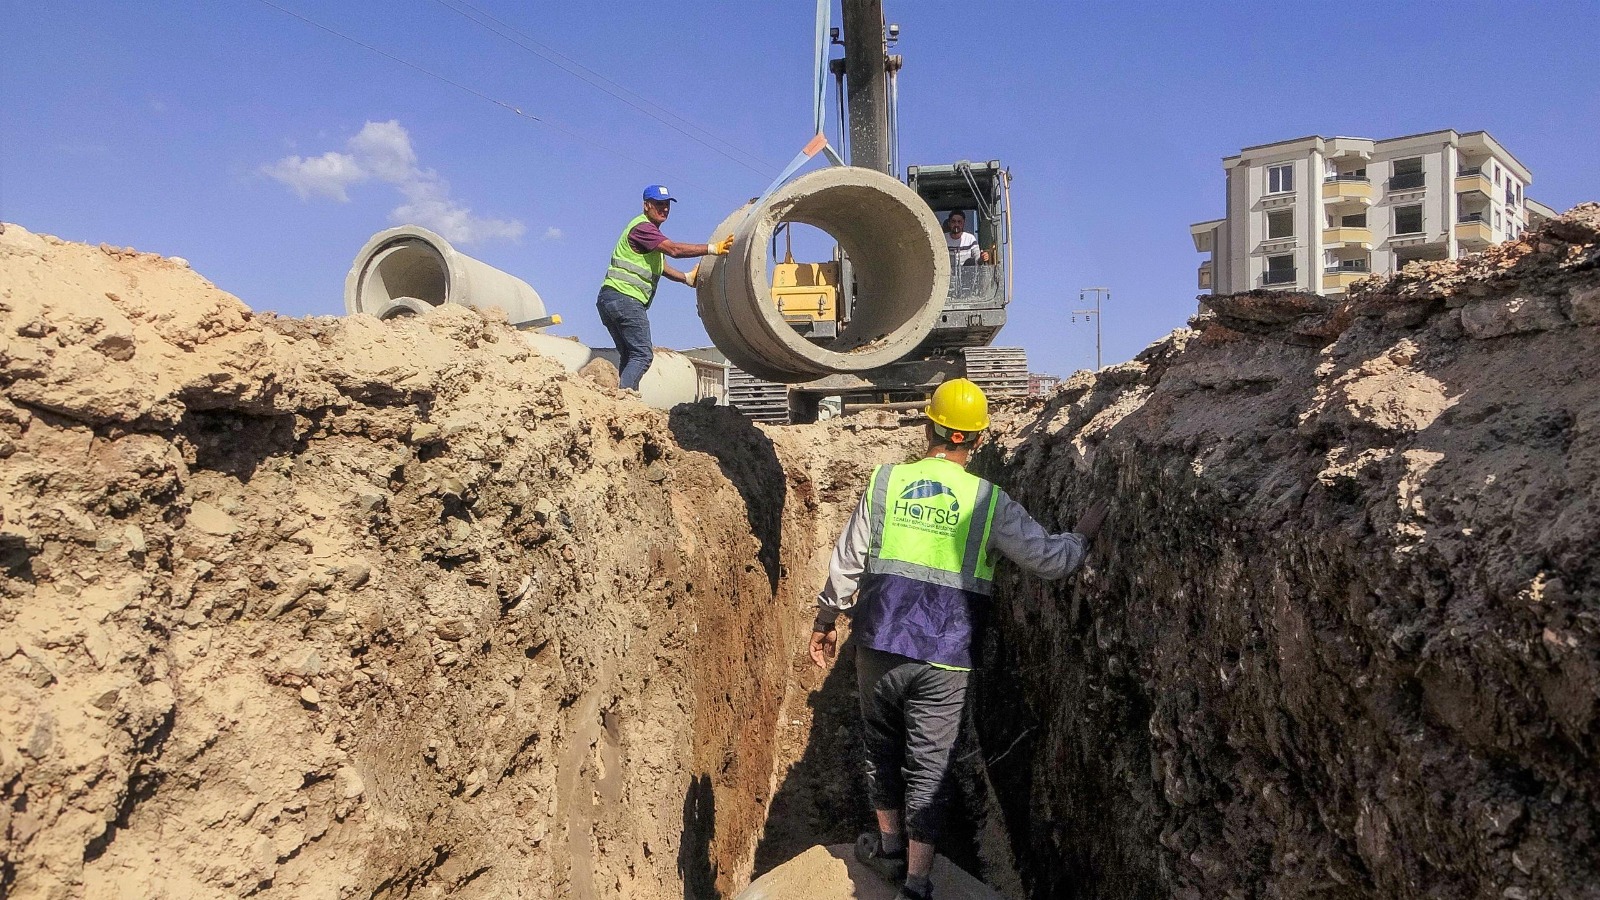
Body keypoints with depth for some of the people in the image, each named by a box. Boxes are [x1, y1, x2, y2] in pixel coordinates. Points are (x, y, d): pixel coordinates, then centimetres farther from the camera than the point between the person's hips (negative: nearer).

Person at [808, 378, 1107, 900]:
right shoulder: (989, 501, -4)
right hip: (943, 660, -1)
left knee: (882, 748, 21)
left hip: (879, 646, 2)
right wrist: (1084, 534, 20)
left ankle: (890, 846, 38)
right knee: (928, 767, 8)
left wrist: (826, 621, 15)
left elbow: (846, 561, 2)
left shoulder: (886, 481, -1)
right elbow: (1051, 560, -1)